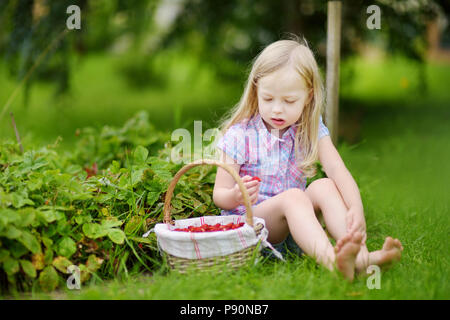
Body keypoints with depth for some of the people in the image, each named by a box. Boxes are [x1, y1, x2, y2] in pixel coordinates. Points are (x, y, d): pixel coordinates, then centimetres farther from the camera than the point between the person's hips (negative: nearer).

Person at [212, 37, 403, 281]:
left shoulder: (311, 131, 3)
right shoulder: (240, 135, -7)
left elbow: (338, 171, -10)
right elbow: (219, 195, -7)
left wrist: (356, 211, -29)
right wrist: (236, 196, -33)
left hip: (294, 221, 4)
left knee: (324, 186, -22)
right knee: (292, 197, -31)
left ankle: (362, 258, -40)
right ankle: (331, 261, -57)